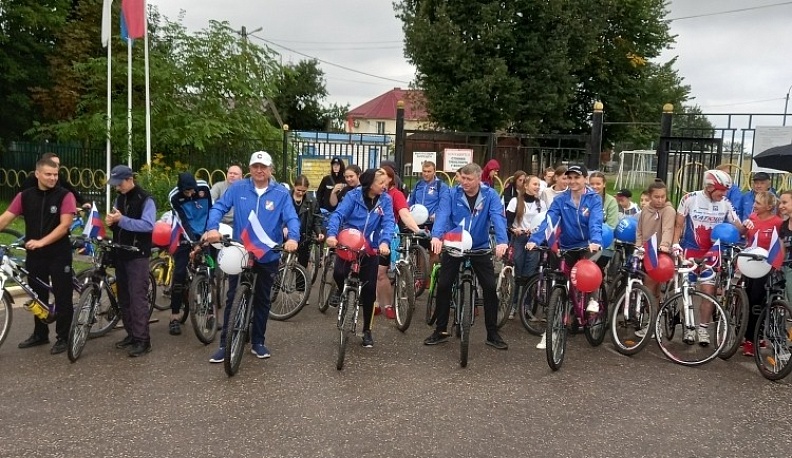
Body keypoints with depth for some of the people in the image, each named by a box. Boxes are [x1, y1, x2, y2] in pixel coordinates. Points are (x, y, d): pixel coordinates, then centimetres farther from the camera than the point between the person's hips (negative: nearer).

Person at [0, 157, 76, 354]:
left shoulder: (65, 195, -8)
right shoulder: (25, 196, 4)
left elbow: (64, 225, -14)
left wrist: (41, 242, -22)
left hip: (59, 254, -4)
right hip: (34, 255, 4)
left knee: (62, 296, 2)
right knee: (38, 296, 15)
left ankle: (63, 337, 13)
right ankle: (40, 334, 30)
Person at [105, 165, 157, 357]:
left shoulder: (145, 199, -10)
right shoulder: (119, 198, 14)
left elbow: (148, 225, -21)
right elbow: (118, 224, 19)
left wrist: (122, 220, -26)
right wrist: (111, 222, -4)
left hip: (137, 255, -8)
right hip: (121, 254, 8)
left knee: (138, 297, -10)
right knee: (123, 297, 12)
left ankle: (143, 340, -7)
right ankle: (131, 334, 22)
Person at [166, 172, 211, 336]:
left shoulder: (204, 187, -13)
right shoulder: (174, 196, -15)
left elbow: (212, 210, -5)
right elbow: (183, 221, -17)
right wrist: (192, 241, -26)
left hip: (205, 235, 2)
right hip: (186, 237, -1)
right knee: (179, 273, -8)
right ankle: (174, 317, -2)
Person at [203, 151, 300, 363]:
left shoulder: (281, 193, -5)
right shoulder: (238, 188, -3)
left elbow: (292, 218, -13)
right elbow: (219, 207, -6)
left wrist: (293, 238, -33)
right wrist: (212, 228, -24)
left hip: (268, 256, 1)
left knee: (262, 300, 14)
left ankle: (258, 342, 28)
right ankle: (225, 344, 14)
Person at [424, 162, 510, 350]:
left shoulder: (490, 195, -10)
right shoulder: (452, 194, -9)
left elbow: (498, 218, -24)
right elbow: (442, 215, -23)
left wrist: (502, 241, -42)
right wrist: (436, 236, -43)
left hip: (480, 248, 0)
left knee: (490, 287, -2)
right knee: (443, 286, -1)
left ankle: (492, 334, 12)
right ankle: (441, 330, 14)